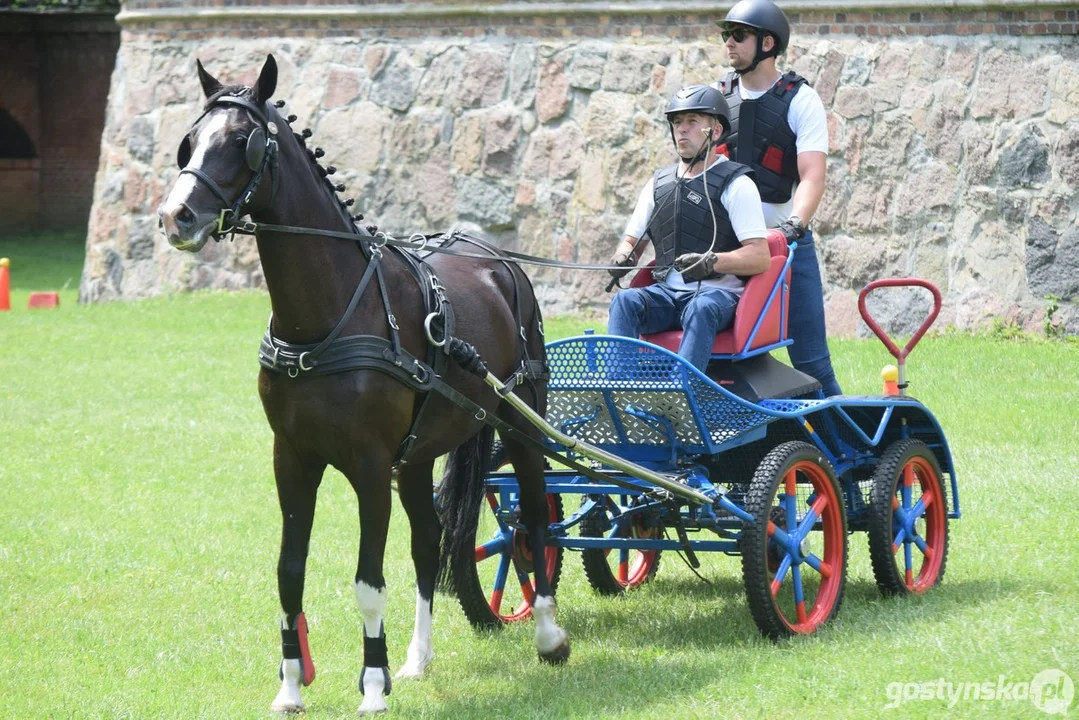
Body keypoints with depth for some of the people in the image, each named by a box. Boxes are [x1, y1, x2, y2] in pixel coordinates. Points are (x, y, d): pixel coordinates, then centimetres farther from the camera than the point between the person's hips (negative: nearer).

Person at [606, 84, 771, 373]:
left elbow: (760, 258, -7)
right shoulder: (658, 183, 20)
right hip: (665, 292, 5)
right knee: (625, 301, -25)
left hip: (718, 292, -5)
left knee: (701, 309, -38)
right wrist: (623, 257, 0)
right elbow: (633, 239, 25)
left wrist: (712, 262, -24)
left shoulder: (736, 184, 1)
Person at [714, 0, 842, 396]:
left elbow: (812, 177, -13)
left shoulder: (801, 100, -3)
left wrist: (793, 224, -30)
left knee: (810, 358, -4)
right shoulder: (718, 95, 9)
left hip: (788, 244, -3)